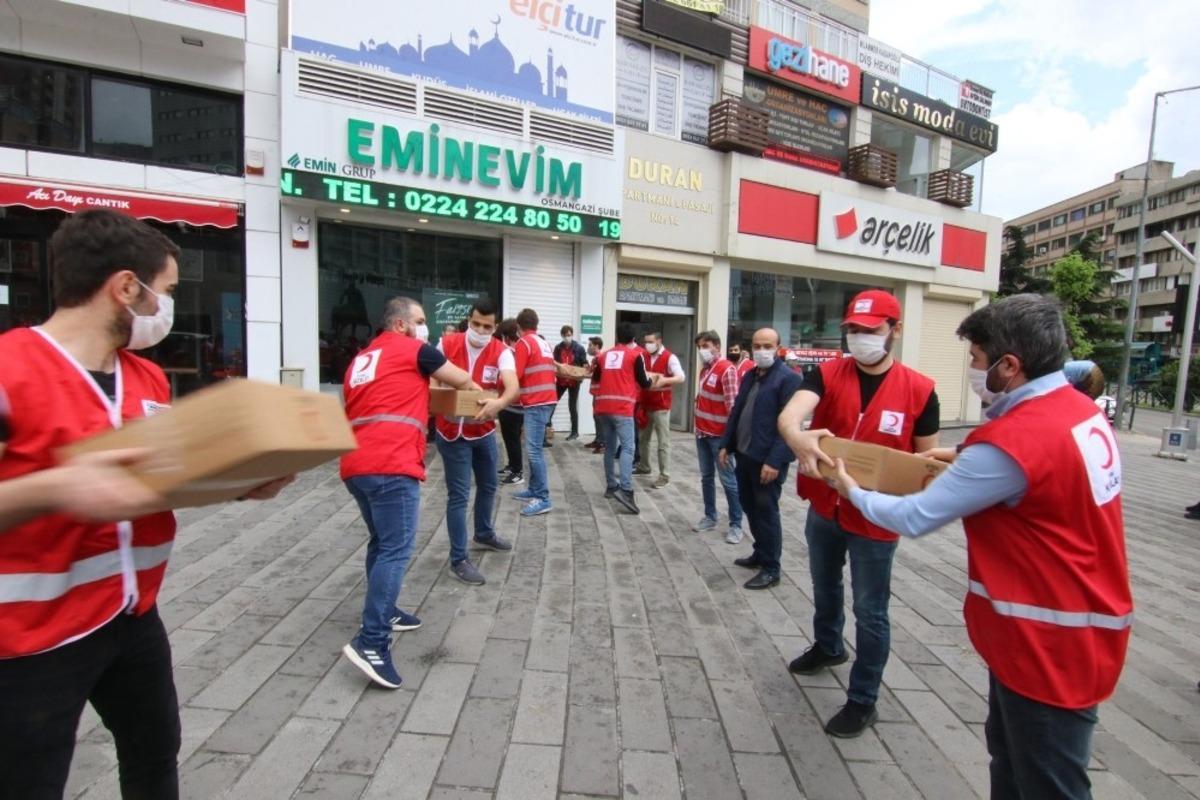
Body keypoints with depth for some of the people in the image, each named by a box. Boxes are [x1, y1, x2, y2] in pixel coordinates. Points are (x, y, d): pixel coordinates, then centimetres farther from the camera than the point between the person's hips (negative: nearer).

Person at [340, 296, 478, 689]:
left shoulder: (361, 360, 26)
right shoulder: (415, 350, 5)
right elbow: (462, 381, 14)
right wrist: (482, 395, 34)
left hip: (355, 465, 9)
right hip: (390, 465, -8)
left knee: (381, 542, 22)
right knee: (396, 550, -9)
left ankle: (384, 612, 33)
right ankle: (371, 642, -12)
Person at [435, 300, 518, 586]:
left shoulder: (501, 352, -11)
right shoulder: (446, 344, -12)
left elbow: (513, 388, -27)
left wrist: (499, 403, -50)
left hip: (484, 430, 4)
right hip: (452, 431, -3)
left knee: (489, 485, 21)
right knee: (459, 495, -4)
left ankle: (484, 533, 47)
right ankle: (458, 560, 9)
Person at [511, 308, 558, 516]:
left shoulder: (524, 343, -6)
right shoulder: (544, 343, 18)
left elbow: (515, 375, -11)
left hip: (536, 402, -9)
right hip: (547, 400, 9)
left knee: (534, 450, -9)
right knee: (535, 448, 15)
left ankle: (543, 499, -10)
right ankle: (534, 490, 22)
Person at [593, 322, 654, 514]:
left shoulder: (604, 355, 17)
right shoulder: (635, 355, 4)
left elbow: (595, 378, 29)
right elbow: (644, 383, 7)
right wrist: (651, 379, 28)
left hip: (603, 406, 5)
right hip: (622, 408, -5)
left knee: (609, 447, 15)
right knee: (627, 448, -9)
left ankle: (611, 486, 21)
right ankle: (625, 490, -22)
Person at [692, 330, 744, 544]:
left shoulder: (727, 369, -16)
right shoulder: (705, 369, 10)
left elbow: (733, 405, -18)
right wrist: (698, 425, 15)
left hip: (718, 435, -8)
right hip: (702, 433, 8)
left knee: (728, 480, 1)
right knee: (706, 477, 14)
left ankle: (736, 525, 11)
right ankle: (710, 517, 27)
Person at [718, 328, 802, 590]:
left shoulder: (788, 378, -12)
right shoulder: (749, 376, 12)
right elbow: (736, 412, 16)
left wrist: (774, 461, -22)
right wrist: (726, 445, 10)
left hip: (767, 459, -7)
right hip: (744, 454, 7)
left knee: (766, 511, 3)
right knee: (750, 506, 17)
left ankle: (771, 569, 18)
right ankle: (760, 553, 36)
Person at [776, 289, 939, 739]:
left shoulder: (919, 390, -10)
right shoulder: (826, 374, -8)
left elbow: (926, 457, -1)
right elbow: (788, 415, -27)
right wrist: (797, 437, -50)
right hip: (824, 508, 3)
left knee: (870, 612, 9)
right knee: (824, 589, 25)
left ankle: (863, 700, 29)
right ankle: (827, 647, 53)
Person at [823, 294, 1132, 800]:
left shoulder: (1012, 440, -29)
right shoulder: (1082, 410, 1)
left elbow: (915, 518, -23)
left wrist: (854, 492, -6)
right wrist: (968, 460, 8)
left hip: (1049, 643, -9)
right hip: (1074, 629, 9)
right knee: (1009, 754, 25)